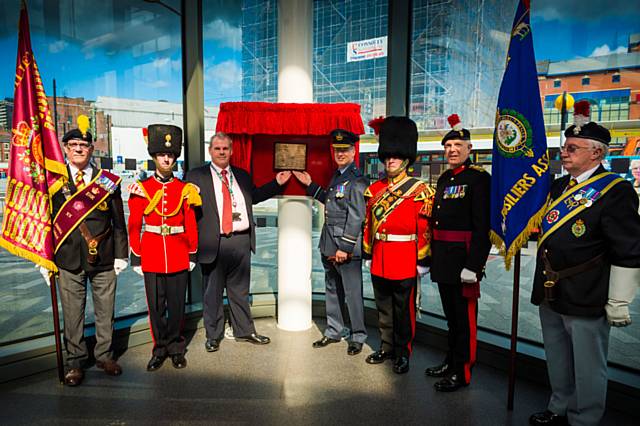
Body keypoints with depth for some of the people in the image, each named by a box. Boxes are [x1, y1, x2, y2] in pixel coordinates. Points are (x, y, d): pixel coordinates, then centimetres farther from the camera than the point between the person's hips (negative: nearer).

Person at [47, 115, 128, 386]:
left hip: (104, 259, 1)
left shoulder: (108, 181, 4)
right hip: (68, 260, 0)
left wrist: (121, 255, 0)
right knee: (73, 314, 8)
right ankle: (75, 362, 24)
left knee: (105, 311, 10)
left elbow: (118, 222, 4)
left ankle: (104, 355, 28)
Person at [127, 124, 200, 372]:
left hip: (179, 255, 1)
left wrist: (192, 254, 5)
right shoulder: (141, 189, 0)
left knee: (177, 305, 8)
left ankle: (176, 348, 25)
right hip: (152, 255, 0)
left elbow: (191, 225, 6)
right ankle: (160, 349, 24)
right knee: (155, 306, 8)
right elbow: (134, 226, 1)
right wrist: (136, 258, -1)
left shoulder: (184, 189, 3)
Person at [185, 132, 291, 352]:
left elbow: (254, 196, 25)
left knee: (240, 290, 16)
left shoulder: (242, 175, 15)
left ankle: (244, 331, 30)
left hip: (241, 241, 4)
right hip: (213, 243, -4)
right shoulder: (196, 176, 1)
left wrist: (277, 183, 20)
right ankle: (213, 335, 25)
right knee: (212, 292, 9)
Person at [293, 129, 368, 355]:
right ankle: (333, 332, 32)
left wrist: (345, 247, -20)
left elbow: (356, 217, -18)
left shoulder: (357, 180, -14)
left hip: (348, 249, -9)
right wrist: (310, 185, 24)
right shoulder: (337, 176, 13)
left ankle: (358, 337, 17)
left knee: (352, 293, 2)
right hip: (329, 246, 9)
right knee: (332, 290, 18)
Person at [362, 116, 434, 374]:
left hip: (405, 262, -5)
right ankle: (387, 348, 32)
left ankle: (403, 353, 23)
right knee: (384, 308, 16)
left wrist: (423, 261, -10)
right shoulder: (374, 189, 8)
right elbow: (368, 224, 11)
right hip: (379, 261, 5)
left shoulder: (419, 191, -6)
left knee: (404, 310, 7)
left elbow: (425, 229, -8)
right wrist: (367, 254, 11)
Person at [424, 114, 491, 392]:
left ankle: (462, 372, 17)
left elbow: (483, 227, -17)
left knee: (465, 317, 4)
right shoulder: (444, 179, 14)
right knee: (451, 315, 19)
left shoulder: (479, 178, -10)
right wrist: (430, 259, 17)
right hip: (443, 261, 8)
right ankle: (451, 362, 33)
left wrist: (473, 265, -22)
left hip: (463, 260, -8)